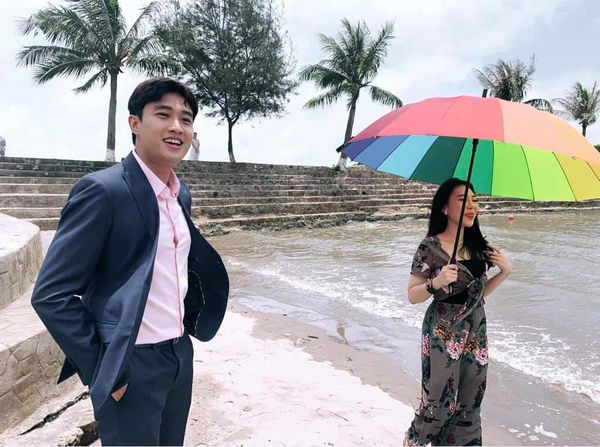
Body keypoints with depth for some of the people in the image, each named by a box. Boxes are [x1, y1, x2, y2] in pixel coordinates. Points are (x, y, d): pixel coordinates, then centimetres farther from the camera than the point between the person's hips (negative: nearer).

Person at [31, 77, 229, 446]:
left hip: (180, 355, 7)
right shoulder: (103, 190, -17)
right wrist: (100, 369, -15)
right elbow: (51, 295, -17)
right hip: (131, 366, -7)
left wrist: (186, 320, 10)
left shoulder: (181, 194, 6)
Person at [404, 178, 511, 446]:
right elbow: (412, 296, -10)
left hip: (476, 332, 6)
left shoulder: (478, 246, 4)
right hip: (444, 335, -5)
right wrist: (436, 282, -27)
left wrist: (504, 272, -1)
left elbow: (480, 291, 13)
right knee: (441, 400, 3)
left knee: (469, 401, 11)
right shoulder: (430, 248, -14)